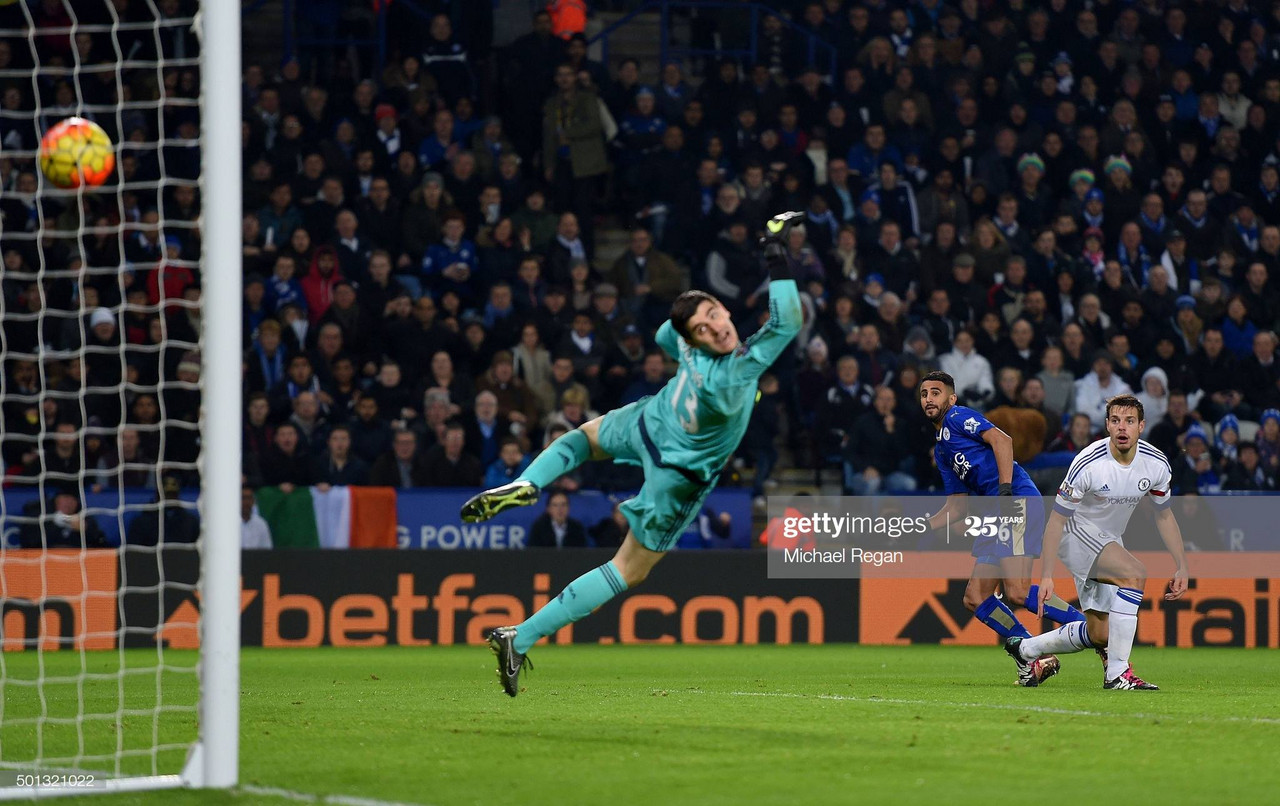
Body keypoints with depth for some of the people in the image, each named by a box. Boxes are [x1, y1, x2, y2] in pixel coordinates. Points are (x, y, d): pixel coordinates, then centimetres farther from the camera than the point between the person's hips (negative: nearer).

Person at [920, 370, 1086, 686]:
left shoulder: (958, 417, 4)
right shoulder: (941, 449, 29)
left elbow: (1001, 440, -13)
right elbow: (957, 506, 31)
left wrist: (1006, 489, -22)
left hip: (1019, 500, -10)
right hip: (996, 512, 10)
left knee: (1017, 593, -21)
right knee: (975, 599, 3)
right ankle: (1035, 659, 2)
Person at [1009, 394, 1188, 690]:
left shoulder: (1156, 464, -10)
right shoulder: (1088, 464, -26)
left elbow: (1164, 516, 7)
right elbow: (1056, 519, -19)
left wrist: (1181, 567, 2)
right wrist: (1046, 576, -22)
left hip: (1109, 541, 7)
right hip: (1077, 532, -7)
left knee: (1099, 636, 5)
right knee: (1135, 573, -31)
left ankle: (1024, 648, 30)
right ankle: (1117, 673, -29)